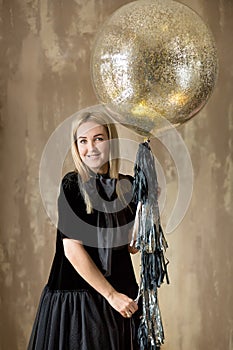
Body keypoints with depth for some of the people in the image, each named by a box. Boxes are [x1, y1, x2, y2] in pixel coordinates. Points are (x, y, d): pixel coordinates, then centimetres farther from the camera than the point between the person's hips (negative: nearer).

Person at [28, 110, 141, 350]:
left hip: (122, 296, 5)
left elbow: (132, 245, 8)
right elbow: (72, 249, -14)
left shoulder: (127, 185, 5)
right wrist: (110, 294, -14)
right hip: (77, 296, -5)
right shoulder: (72, 185, -9)